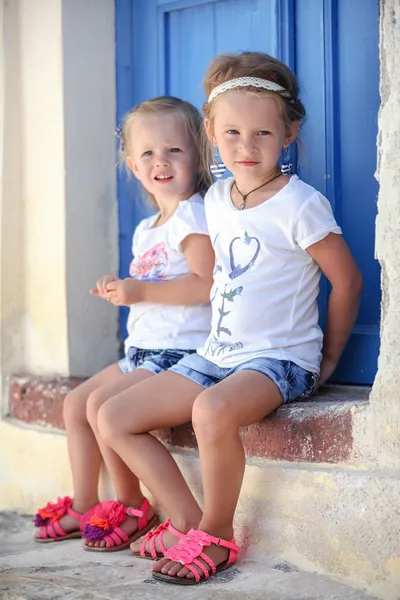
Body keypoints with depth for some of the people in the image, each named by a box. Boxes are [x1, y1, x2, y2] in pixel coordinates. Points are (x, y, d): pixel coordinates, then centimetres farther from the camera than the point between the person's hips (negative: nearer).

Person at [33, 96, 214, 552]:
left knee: (102, 403, -20)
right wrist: (122, 291, 9)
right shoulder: (146, 229, 17)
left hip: (179, 351, -10)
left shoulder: (193, 215, -13)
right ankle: (83, 507, 18)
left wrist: (142, 291, -23)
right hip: (142, 350, 10)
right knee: (75, 402, 11)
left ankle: (133, 509, -4)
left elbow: (206, 284, -25)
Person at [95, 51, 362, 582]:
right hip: (216, 355, 8)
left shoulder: (299, 205, -12)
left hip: (280, 359, -7)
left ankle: (217, 536, -16)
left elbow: (347, 280, -6)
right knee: (114, 418, -3)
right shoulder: (216, 200, 9)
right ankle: (188, 520, 1)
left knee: (213, 410, -39)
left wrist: (328, 360, -1)